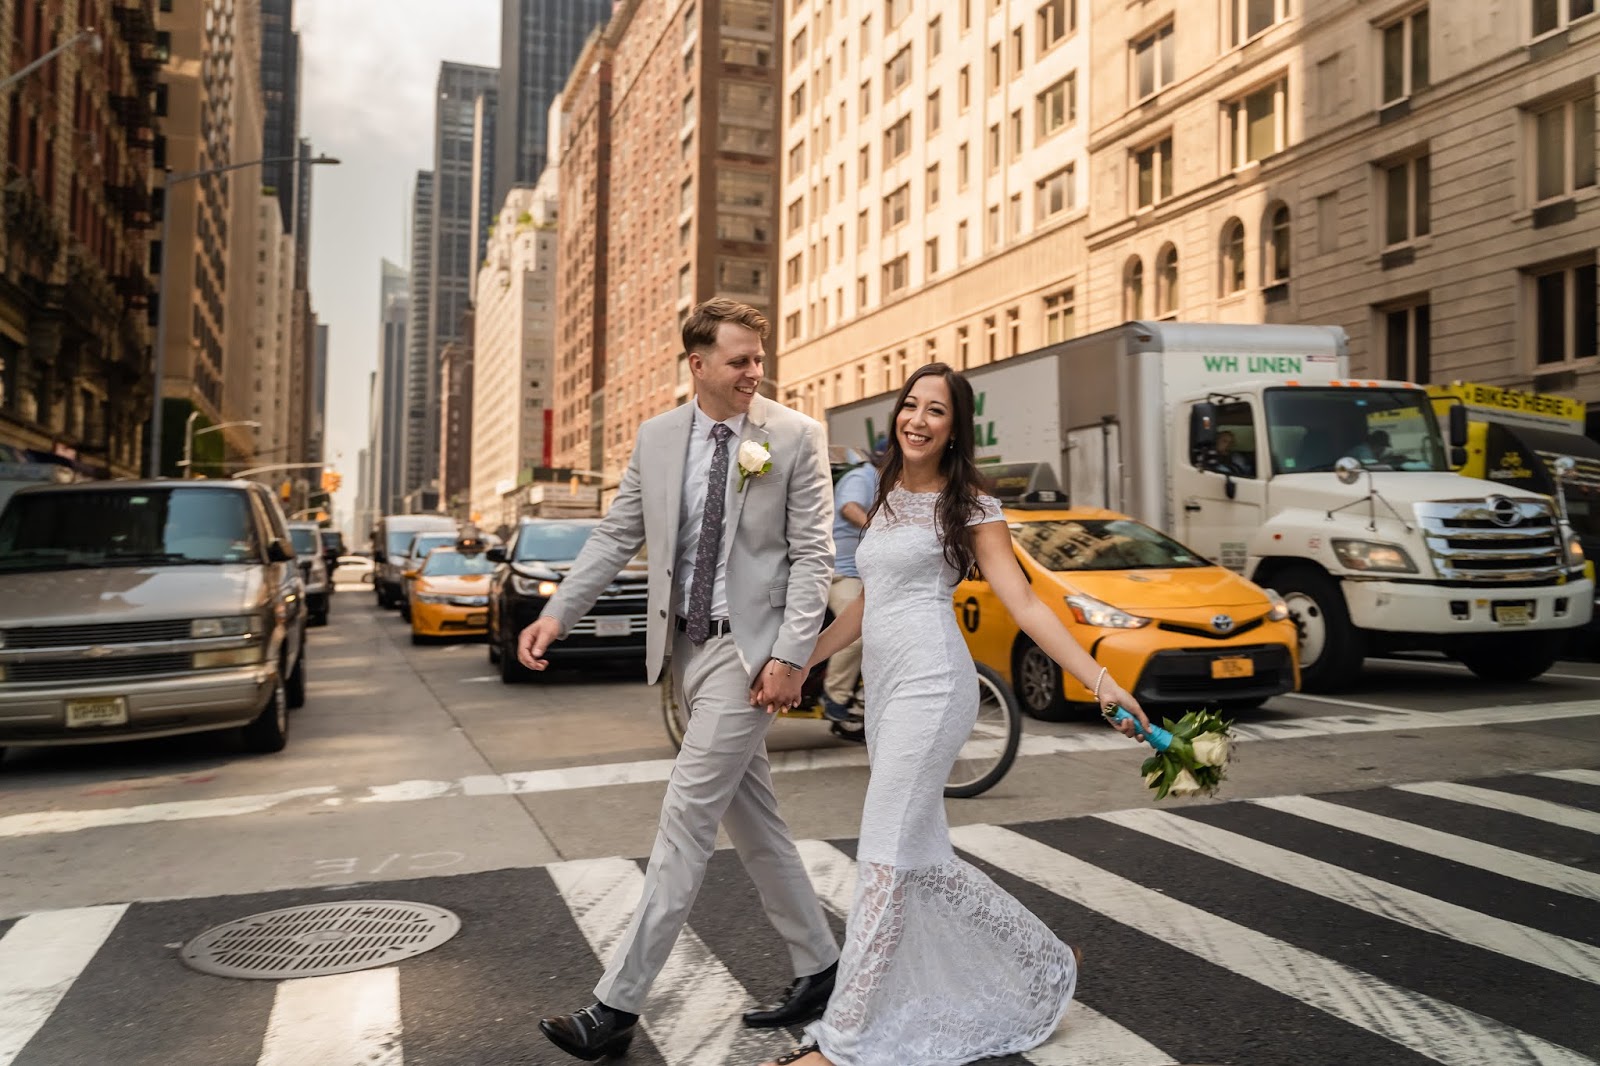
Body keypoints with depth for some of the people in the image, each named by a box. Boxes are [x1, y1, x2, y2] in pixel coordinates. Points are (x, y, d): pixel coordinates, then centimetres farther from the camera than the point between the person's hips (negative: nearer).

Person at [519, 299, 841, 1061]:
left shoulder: (796, 437, -6)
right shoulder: (656, 438, 7)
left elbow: (813, 555, -8)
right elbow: (617, 536, 10)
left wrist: (791, 656, -16)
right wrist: (557, 614, -1)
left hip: (749, 649, -6)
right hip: (685, 647, 6)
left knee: (686, 818, -5)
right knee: (751, 823, 14)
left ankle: (618, 1005, 4)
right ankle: (817, 969, 30)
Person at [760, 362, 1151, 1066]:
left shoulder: (969, 506, -2)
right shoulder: (886, 499, 18)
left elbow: (1022, 602, -9)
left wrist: (1102, 681, -18)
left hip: (929, 685, -8)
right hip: (883, 690, 8)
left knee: (885, 860, -7)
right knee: (923, 857, 12)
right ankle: (1047, 963, 31)